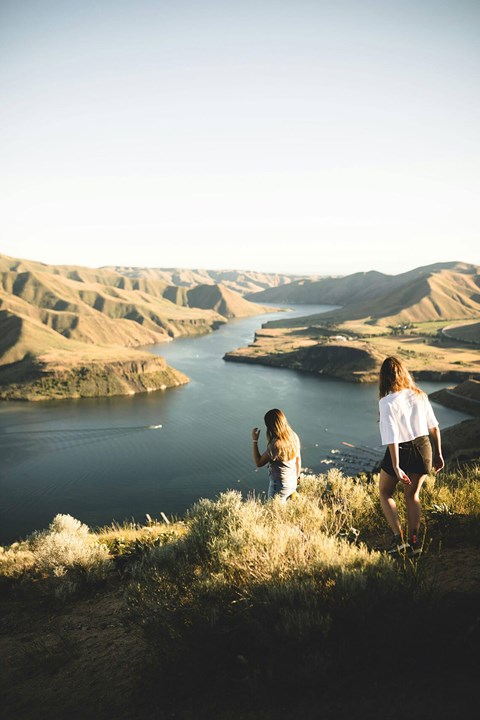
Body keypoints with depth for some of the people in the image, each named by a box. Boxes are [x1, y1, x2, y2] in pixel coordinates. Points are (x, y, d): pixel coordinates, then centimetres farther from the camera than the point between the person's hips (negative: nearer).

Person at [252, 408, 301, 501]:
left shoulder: (275, 445, -29)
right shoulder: (294, 436, -7)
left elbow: (258, 463, -18)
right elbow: (298, 461, 6)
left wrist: (254, 440, -14)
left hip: (279, 486, -7)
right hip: (292, 483, 7)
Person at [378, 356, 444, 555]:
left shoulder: (387, 402, -17)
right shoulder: (419, 395, -2)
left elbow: (392, 437, -20)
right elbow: (434, 427, 4)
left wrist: (396, 468, -18)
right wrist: (438, 454, 14)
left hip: (400, 452, -5)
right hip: (423, 449, 5)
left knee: (385, 493, 17)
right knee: (412, 496, 20)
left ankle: (398, 538, 8)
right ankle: (414, 542, 21)